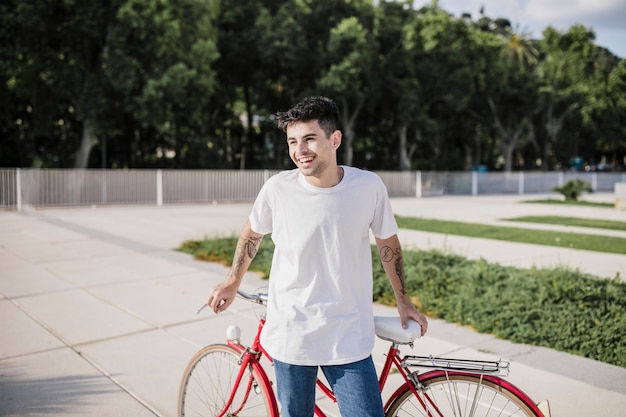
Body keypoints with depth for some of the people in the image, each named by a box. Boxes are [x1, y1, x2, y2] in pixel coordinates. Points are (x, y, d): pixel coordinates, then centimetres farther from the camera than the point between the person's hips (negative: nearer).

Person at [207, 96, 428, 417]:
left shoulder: (369, 186, -10)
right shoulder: (278, 188, -11)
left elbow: (388, 243, 6)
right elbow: (252, 234, 9)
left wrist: (403, 301, 13)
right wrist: (232, 283, 19)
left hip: (349, 340, 0)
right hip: (290, 337, 1)